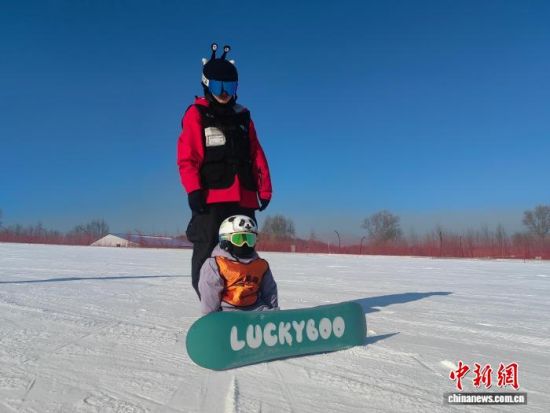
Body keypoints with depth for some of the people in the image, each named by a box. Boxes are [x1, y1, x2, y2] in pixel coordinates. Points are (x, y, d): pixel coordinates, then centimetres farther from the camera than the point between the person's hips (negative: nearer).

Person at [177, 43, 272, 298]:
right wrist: (193, 189, -15)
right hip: (210, 197, -4)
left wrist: (265, 188, 7)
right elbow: (186, 156, -4)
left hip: (243, 198, 5)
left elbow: (257, 155, 16)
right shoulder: (196, 114, 5)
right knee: (208, 253, -4)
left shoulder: (242, 116, 19)